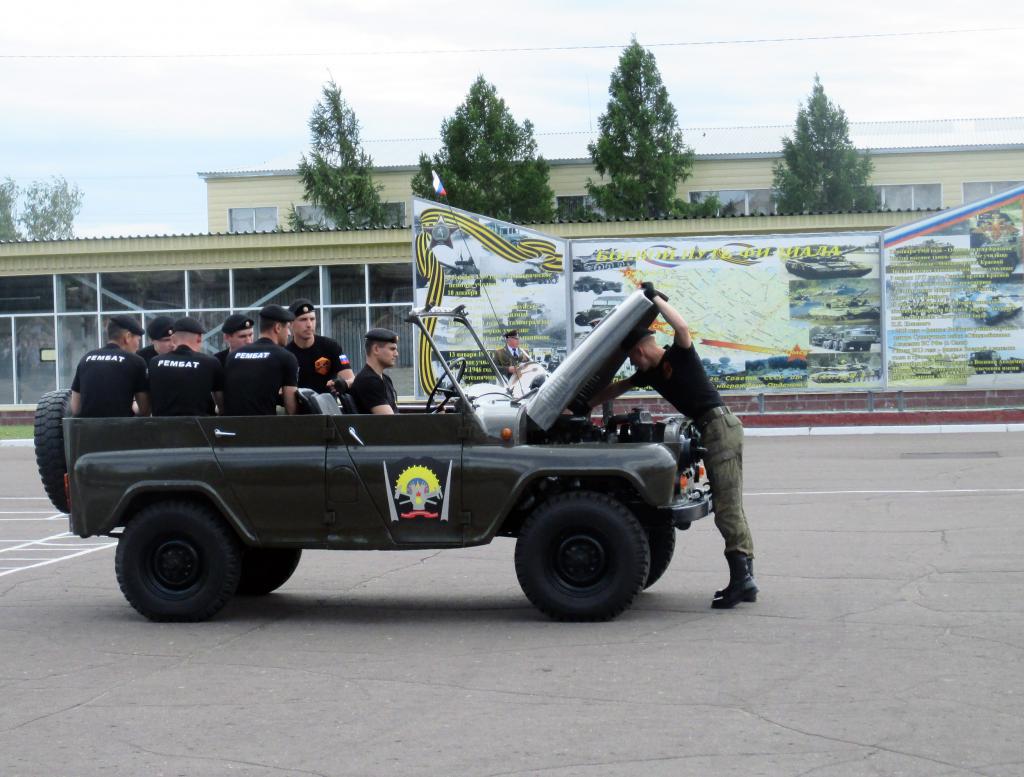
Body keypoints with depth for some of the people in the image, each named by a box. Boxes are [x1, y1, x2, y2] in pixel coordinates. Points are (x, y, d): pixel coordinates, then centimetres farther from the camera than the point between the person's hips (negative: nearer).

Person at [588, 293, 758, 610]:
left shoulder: (678, 356, -7)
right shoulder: (651, 373, 18)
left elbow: (682, 327, -28)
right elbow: (617, 388, 30)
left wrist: (657, 299, -16)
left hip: (720, 424, -10)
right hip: (711, 429, 10)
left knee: (727, 507, -13)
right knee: (729, 507, 9)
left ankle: (741, 577, -15)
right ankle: (745, 580, 11)